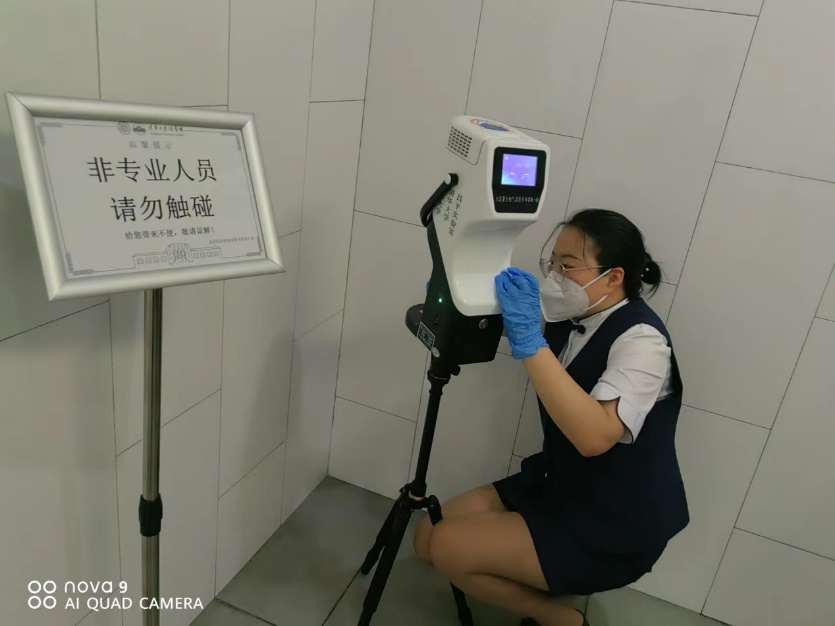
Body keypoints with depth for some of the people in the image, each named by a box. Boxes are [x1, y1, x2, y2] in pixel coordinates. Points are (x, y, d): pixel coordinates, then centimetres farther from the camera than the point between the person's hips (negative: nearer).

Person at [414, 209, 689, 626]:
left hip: (613, 529, -8)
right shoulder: (569, 316, 0)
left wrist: (530, 343, -42)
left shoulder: (641, 340, -24)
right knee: (429, 539, 1)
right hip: (555, 484, 8)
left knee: (449, 548, -16)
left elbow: (594, 436, -39)